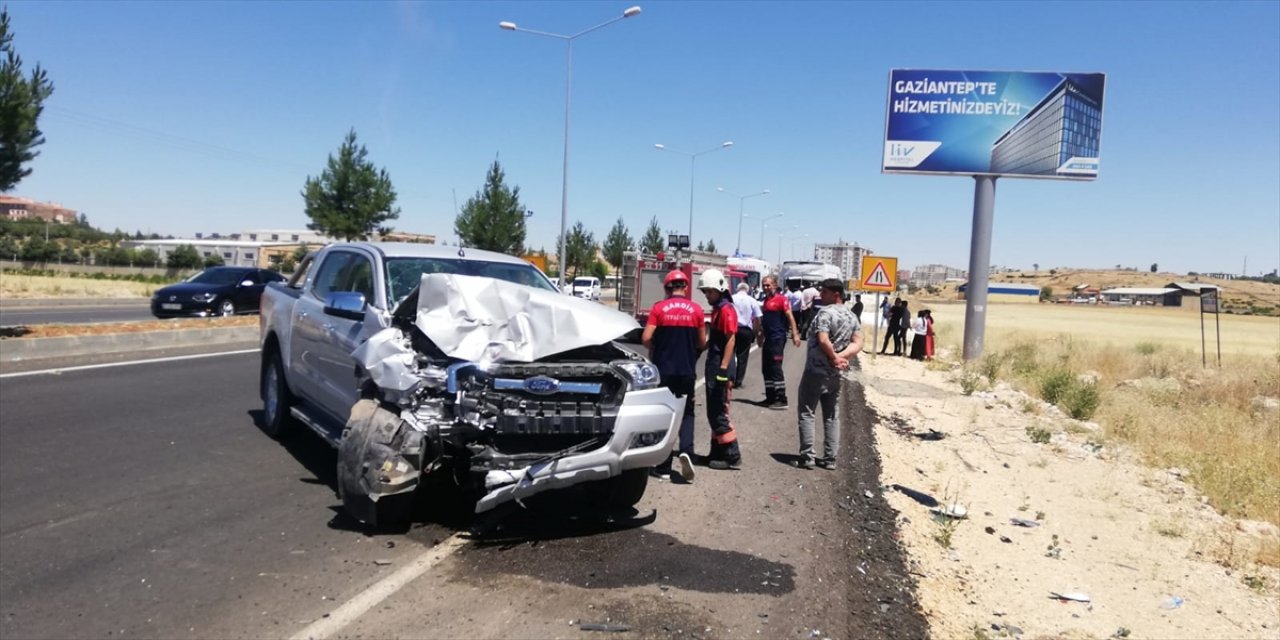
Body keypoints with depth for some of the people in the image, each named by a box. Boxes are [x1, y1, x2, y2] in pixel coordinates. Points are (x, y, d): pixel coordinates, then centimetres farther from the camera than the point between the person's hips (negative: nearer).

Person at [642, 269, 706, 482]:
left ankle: (663, 466, 11)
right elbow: (702, 343, 5)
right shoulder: (695, 309, 0)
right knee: (686, 412, 14)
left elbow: (646, 339, -10)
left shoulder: (659, 308, -5)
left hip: (663, 369, -1)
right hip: (687, 370, 1)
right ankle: (686, 449, -12)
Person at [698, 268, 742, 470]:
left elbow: (730, 341, -19)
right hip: (713, 365, 10)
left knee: (719, 412, -7)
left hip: (721, 366, -10)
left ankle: (732, 457, -1)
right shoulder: (716, 309, 15)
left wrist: (723, 369, -23)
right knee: (713, 412, 14)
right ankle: (717, 452, 23)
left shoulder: (726, 310, -13)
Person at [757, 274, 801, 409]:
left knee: (776, 369, -9)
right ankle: (770, 398, 20)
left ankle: (781, 400, -5)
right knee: (766, 369, 11)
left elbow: (790, 316, -16)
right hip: (768, 338, 9)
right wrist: (760, 335, 24)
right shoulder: (766, 300, 15)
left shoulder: (781, 299, -10)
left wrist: (795, 334, -23)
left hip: (778, 338, -9)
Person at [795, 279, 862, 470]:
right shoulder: (851, 316, 10)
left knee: (806, 413, 0)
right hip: (834, 374, 7)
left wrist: (835, 357, -11)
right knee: (832, 417, 12)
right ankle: (830, 458, 13)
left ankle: (807, 456, -2)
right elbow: (858, 344, 4)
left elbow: (823, 340, -25)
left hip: (815, 371, -7)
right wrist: (841, 357, -8)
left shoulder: (826, 313, -15)